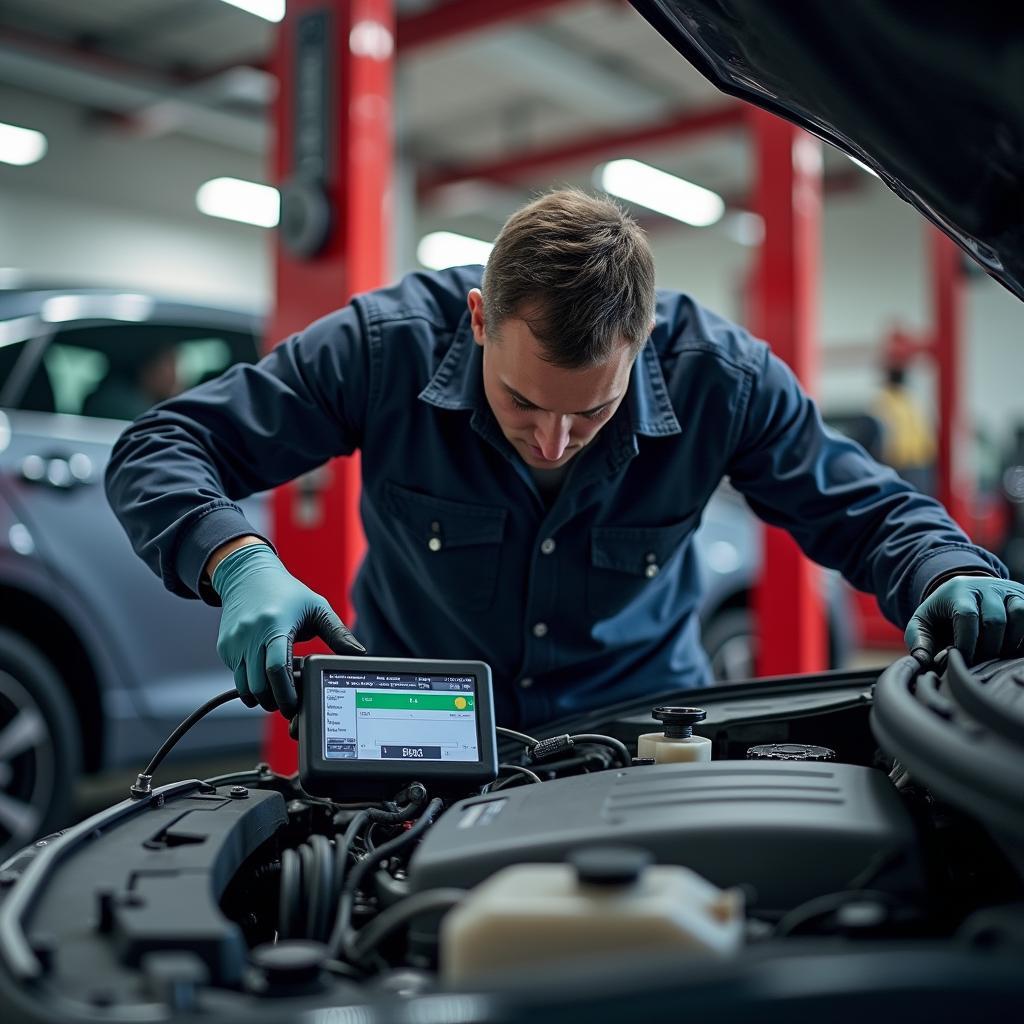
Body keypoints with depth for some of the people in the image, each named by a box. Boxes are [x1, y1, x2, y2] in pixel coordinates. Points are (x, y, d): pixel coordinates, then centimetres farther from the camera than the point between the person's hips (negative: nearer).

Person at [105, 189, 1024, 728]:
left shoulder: (720, 376, -18)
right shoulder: (389, 344, -23)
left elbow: (863, 510, -3)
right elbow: (157, 451, -16)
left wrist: (948, 575, -25)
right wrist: (241, 565, -37)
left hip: (638, 714, 1)